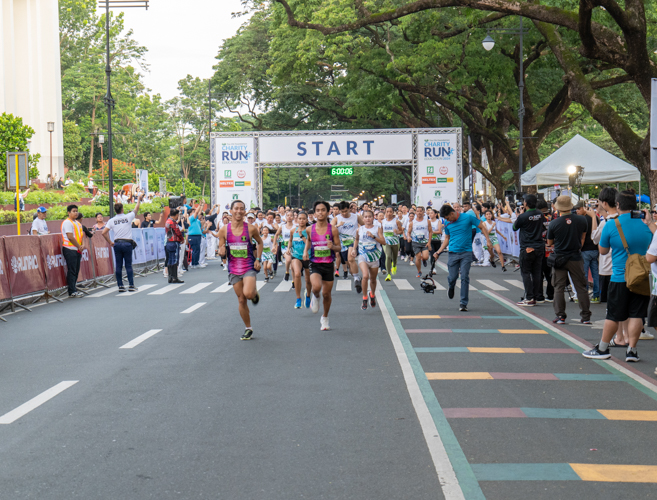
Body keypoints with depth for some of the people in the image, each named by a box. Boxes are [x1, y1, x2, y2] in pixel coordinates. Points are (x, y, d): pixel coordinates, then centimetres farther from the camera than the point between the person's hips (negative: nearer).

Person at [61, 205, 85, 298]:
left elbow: (81, 234, 17)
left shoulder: (78, 223, 18)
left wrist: (82, 245, -2)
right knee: (71, 271, -7)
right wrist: (79, 246, -10)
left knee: (76, 270, 10)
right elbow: (70, 237, -16)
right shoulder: (67, 222, -10)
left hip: (77, 250, 8)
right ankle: (72, 292, -7)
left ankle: (74, 289, 16)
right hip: (70, 249, -8)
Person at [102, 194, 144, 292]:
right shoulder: (128, 217, -3)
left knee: (118, 266, 5)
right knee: (128, 265, 3)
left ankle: (120, 286, 6)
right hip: (127, 243, -2)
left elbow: (104, 233, -4)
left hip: (117, 243, 2)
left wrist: (110, 242, 8)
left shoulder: (112, 220, 1)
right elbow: (136, 209, 14)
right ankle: (131, 285, 3)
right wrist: (139, 199, 30)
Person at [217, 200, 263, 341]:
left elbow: (260, 242, 12)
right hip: (234, 269, 2)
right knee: (241, 300, 6)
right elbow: (221, 252, 5)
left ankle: (255, 292, 13)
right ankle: (248, 329, 21)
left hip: (249, 267, -2)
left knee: (247, 294, -25)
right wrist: (222, 251, -19)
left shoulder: (251, 229, -6)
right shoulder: (224, 230, -2)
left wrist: (258, 259, 0)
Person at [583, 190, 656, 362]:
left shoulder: (611, 225, -9)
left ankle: (602, 348, 16)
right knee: (636, 315, 4)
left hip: (620, 277, -2)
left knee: (613, 315, 6)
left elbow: (603, 250, 3)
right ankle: (632, 350, 3)